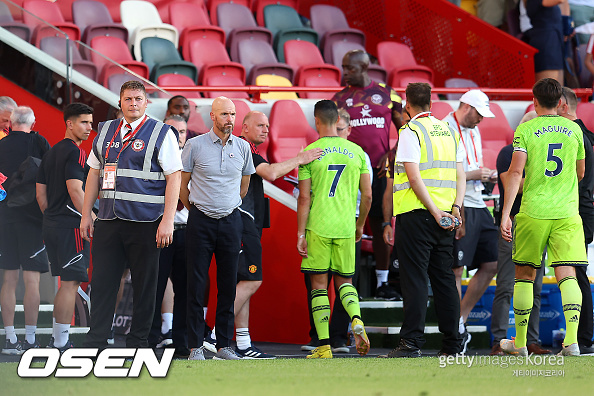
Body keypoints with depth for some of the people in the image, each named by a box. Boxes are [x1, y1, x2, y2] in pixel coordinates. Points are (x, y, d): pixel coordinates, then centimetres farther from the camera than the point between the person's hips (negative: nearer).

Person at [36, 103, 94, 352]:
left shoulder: (51, 153, 16)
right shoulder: (75, 153, -12)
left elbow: (40, 194, 18)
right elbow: (75, 191, -21)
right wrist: (92, 221, -19)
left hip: (52, 226, 9)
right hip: (72, 226, -9)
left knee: (66, 282, 16)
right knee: (70, 283, -6)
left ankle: (57, 338, 18)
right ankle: (61, 343, -7)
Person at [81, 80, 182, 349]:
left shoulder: (161, 133, -1)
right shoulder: (106, 131, 14)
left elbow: (174, 178, -6)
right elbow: (94, 173, 19)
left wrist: (167, 221, -13)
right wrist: (86, 215, 13)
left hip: (145, 223, -4)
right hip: (108, 221, 4)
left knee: (144, 284, 2)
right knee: (102, 281, 2)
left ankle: (138, 342, 11)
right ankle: (95, 343, 7)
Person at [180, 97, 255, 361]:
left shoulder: (242, 147, 6)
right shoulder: (195, 145, -3)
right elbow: (182, 183, 5)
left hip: (230, 220, 3)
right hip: (201, 221, -3)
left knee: (228, 284, 4)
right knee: (196, 284, -4)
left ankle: (224, 345, 10)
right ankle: (195, 346, -1)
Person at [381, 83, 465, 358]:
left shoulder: (410, 131, -6)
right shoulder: (450, 131, 15)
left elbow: (414, 177, -15)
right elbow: (460, 176, 10)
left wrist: (435, 211, -14)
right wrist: (455, 208, 0)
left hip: (416, 213, -6)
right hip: (445, 217, 6)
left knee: (414, 279, -6)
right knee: (444, 278, 9)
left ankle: (411, 342, -10)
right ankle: (451, 343, 9)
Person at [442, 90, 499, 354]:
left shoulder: (474, 131, 18)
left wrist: (487, 175, 8)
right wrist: (473, 175, -16)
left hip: (478, 206, 9)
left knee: (491, 264, 9)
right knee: (456, 270, -6)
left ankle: (460, 320, 18)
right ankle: (457, 331, -2)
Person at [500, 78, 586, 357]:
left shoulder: (525, 130, -2)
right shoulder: (574, 130, 8)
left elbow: (516, 172, -11)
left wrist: (505, 213, -13)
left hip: (533, 212, -2)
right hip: (567, 213, 2)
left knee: (524, 274, 11)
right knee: (567, 274, -4)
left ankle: (520, 342, 18)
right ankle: (572, 339, -21)